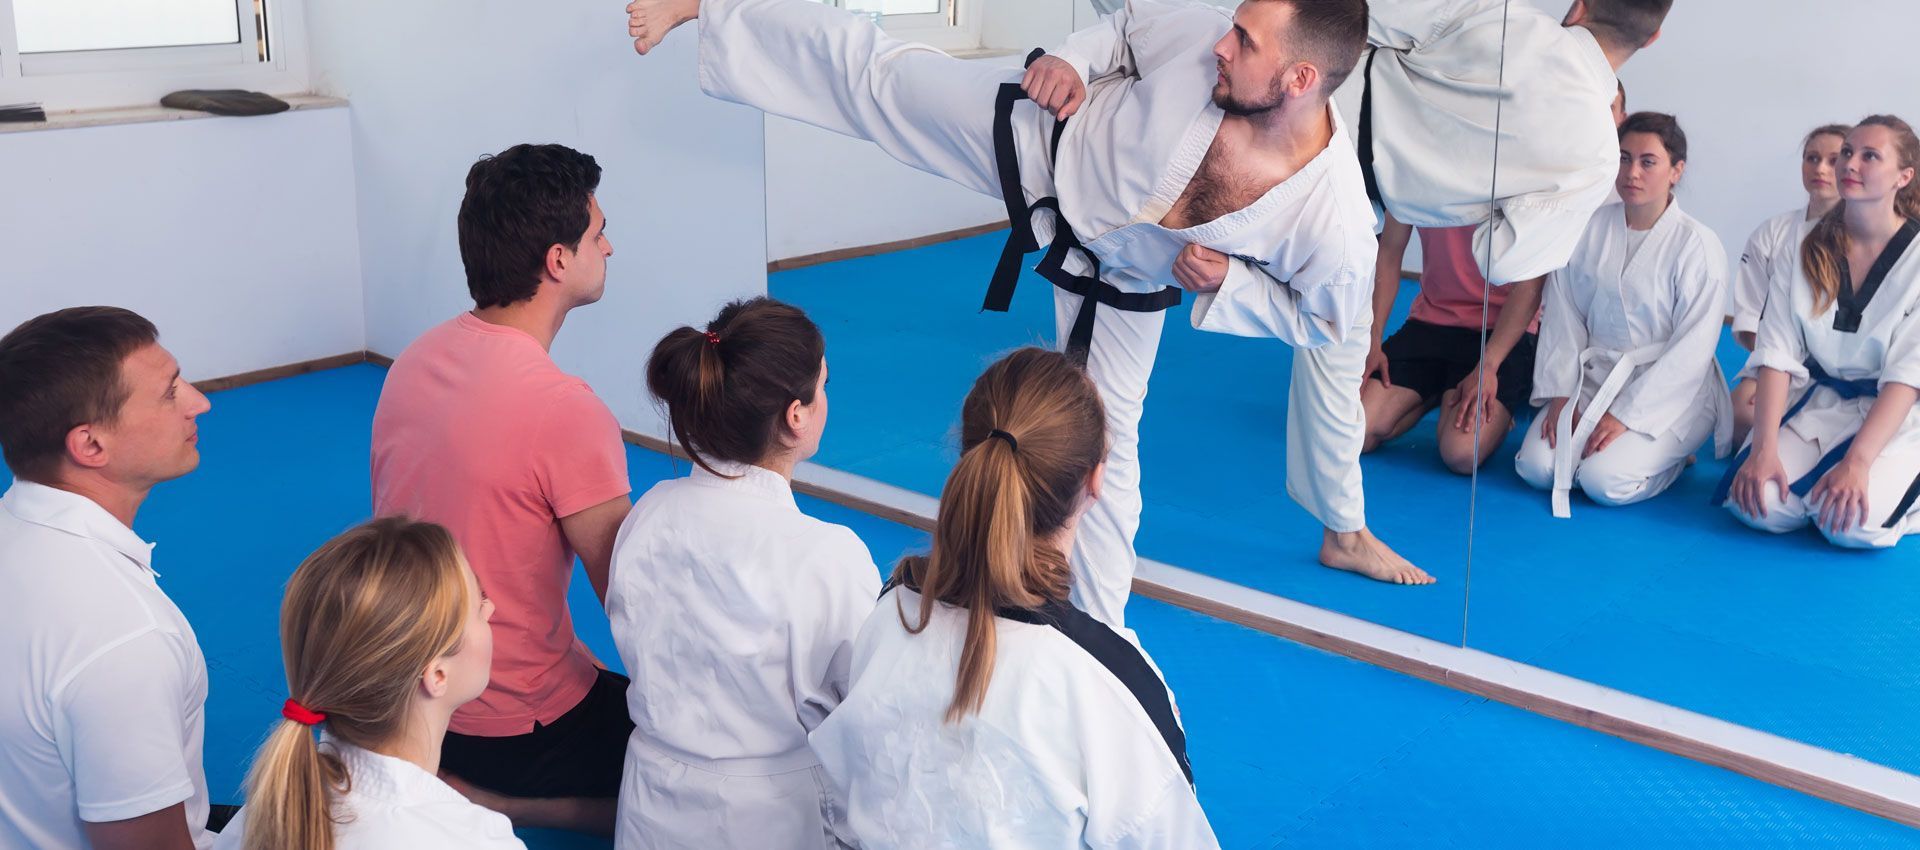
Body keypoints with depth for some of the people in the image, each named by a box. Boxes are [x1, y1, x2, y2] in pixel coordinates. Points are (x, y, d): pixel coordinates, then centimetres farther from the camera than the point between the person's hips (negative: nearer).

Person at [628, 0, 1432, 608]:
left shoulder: (1335, 223, -33)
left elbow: (1329, 320, -13)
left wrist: (1228, 282, -25)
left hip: (1117, 282, -1)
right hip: (1049, 143, 1)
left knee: (1103, 442, 7)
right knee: (873, 71, 1)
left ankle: (1101, 629, 28)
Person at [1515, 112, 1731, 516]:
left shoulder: (1698, 246, -11)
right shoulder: (1588, 229, 1)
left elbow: (1691, 350, -13)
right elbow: (1563, 317, 2)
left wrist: (1625, 415, -17)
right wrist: (1560, 394, -7)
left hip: (1668, 392, -4)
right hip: (1593, 377, 4)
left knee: (1604, 480, -24)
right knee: (1535, 466, -18)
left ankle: (1670, 456, 8)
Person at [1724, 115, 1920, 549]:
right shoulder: (1808, 247, -1)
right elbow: (1777, 354, -7)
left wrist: (1857, 462, -27)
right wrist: (1764, 448, -18)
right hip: (1821, 405, 3)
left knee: (1854, 523, -29)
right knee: (1759, 506, -24)